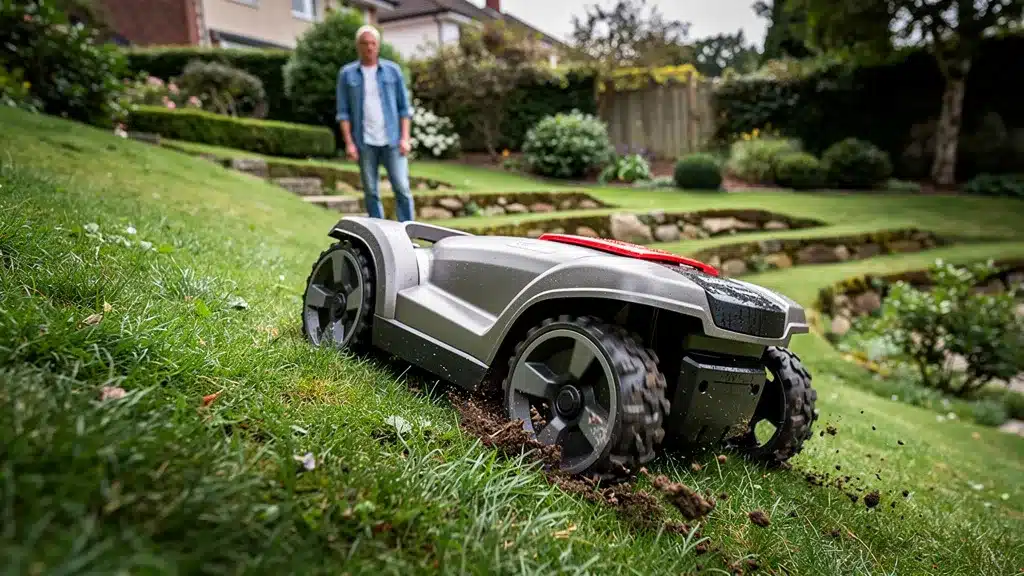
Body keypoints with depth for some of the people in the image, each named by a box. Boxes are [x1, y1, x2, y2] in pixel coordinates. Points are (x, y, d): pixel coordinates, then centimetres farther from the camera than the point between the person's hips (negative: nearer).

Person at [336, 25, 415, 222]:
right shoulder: (347, 73, 6)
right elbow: (343, 111, 5)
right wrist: (349, 142, -5)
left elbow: (404, 107, 6)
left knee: (402, 188, -5)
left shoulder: (393, 70, 7)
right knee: (371, 191, 5)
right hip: (365, 142, 1)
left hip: (392, 140, 0)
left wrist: (405, 138, -3)